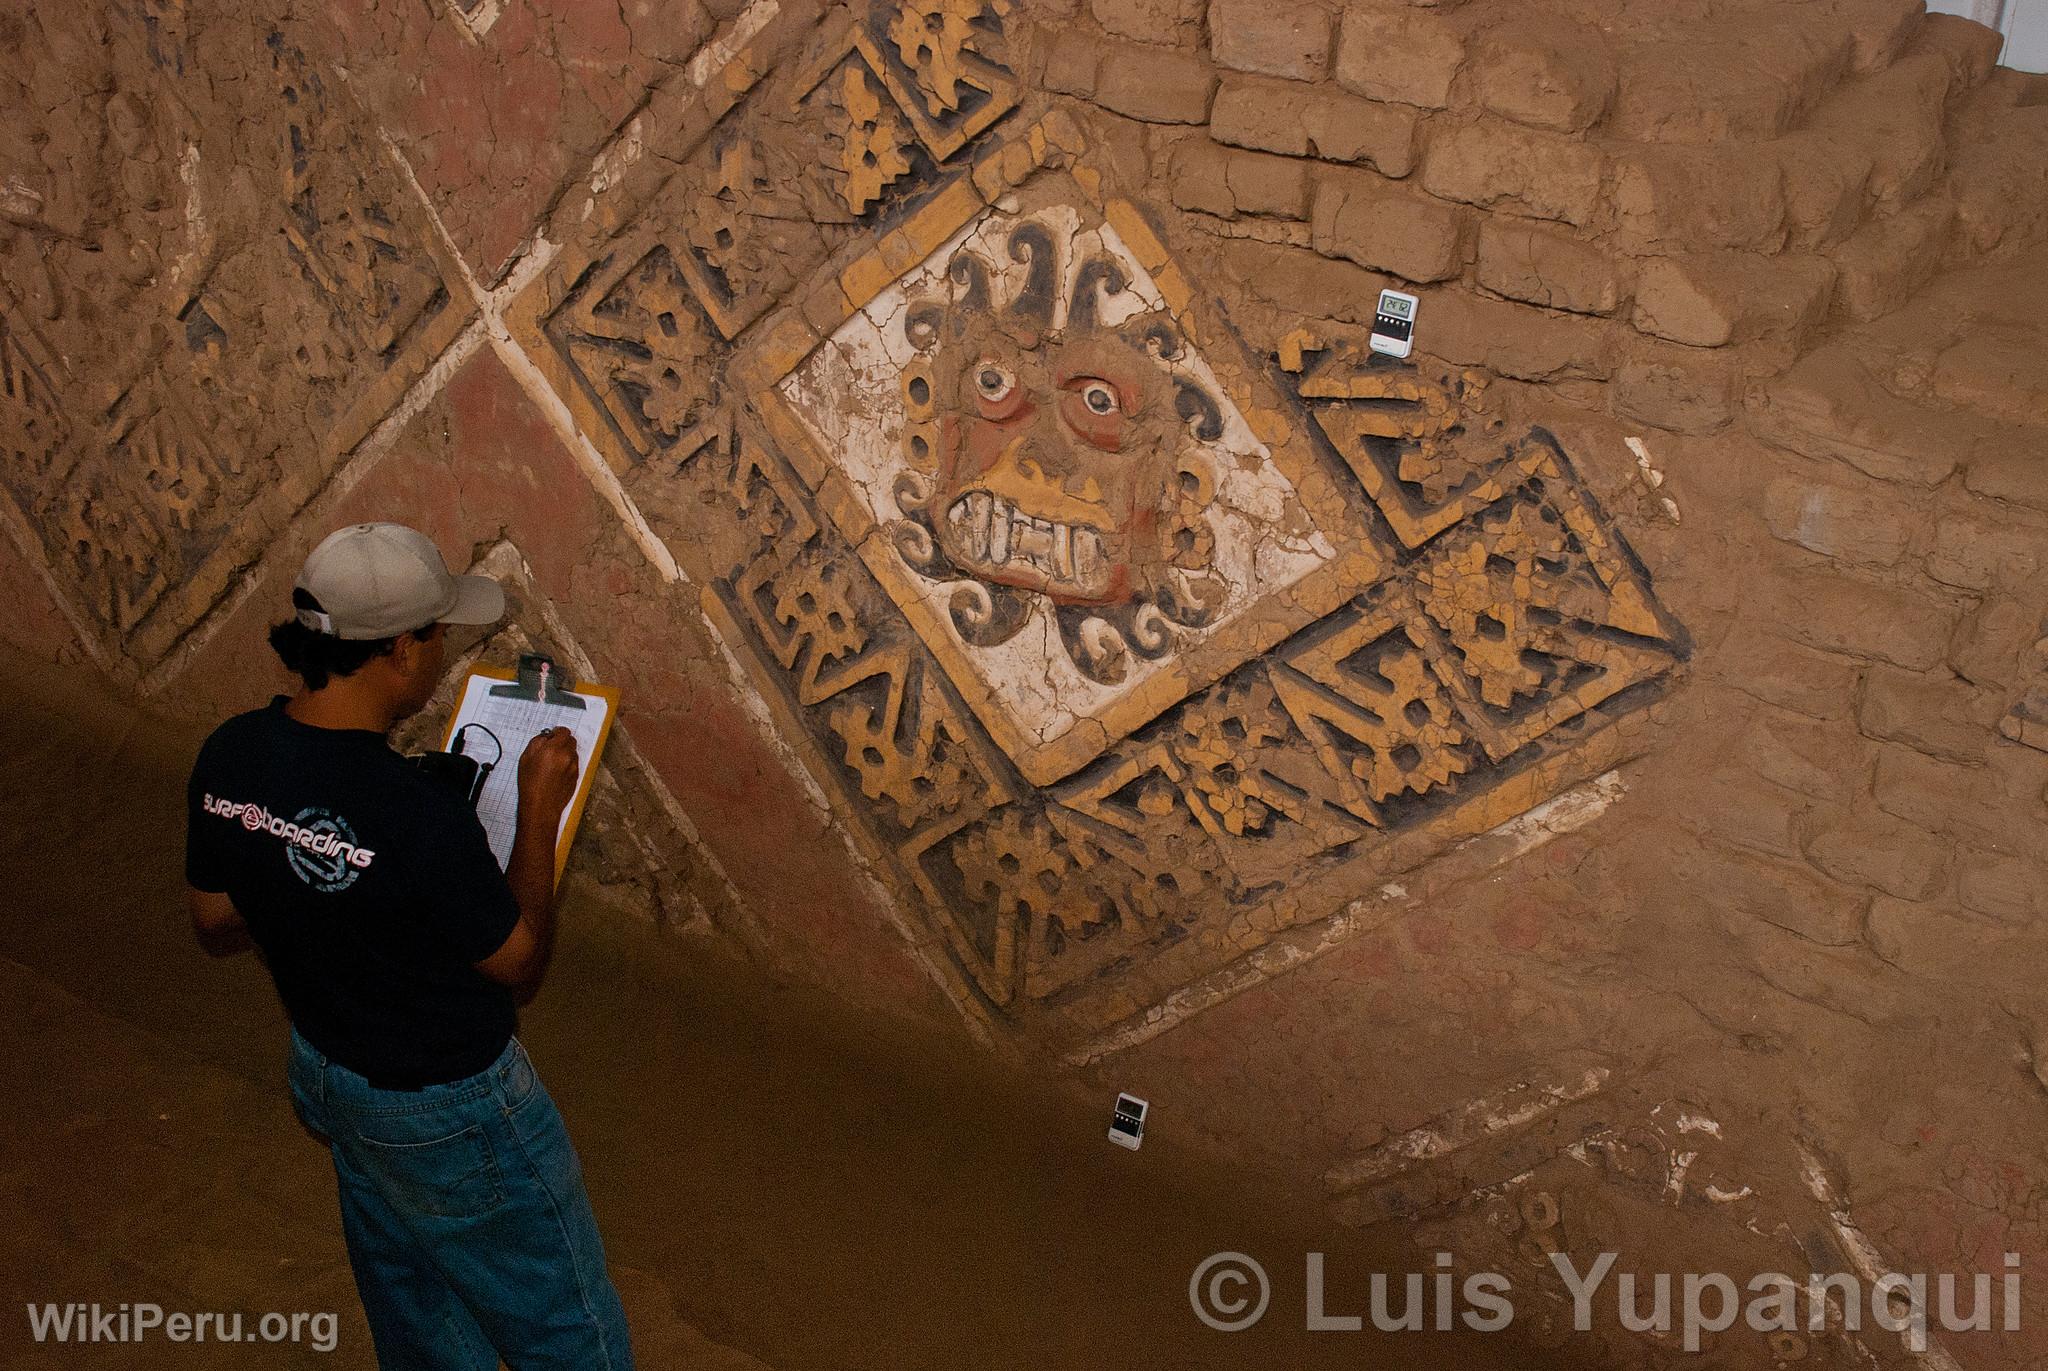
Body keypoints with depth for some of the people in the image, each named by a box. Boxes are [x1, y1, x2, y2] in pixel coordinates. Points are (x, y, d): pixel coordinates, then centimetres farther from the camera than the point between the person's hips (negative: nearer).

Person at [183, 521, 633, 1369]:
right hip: (449, 1111, -7)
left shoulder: (229, 756, -14)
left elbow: (215, 925, 1)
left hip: (325, 1070, 8)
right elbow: (518, 966, -21)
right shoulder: (418, 814, -37)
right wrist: (540, 807, -15)